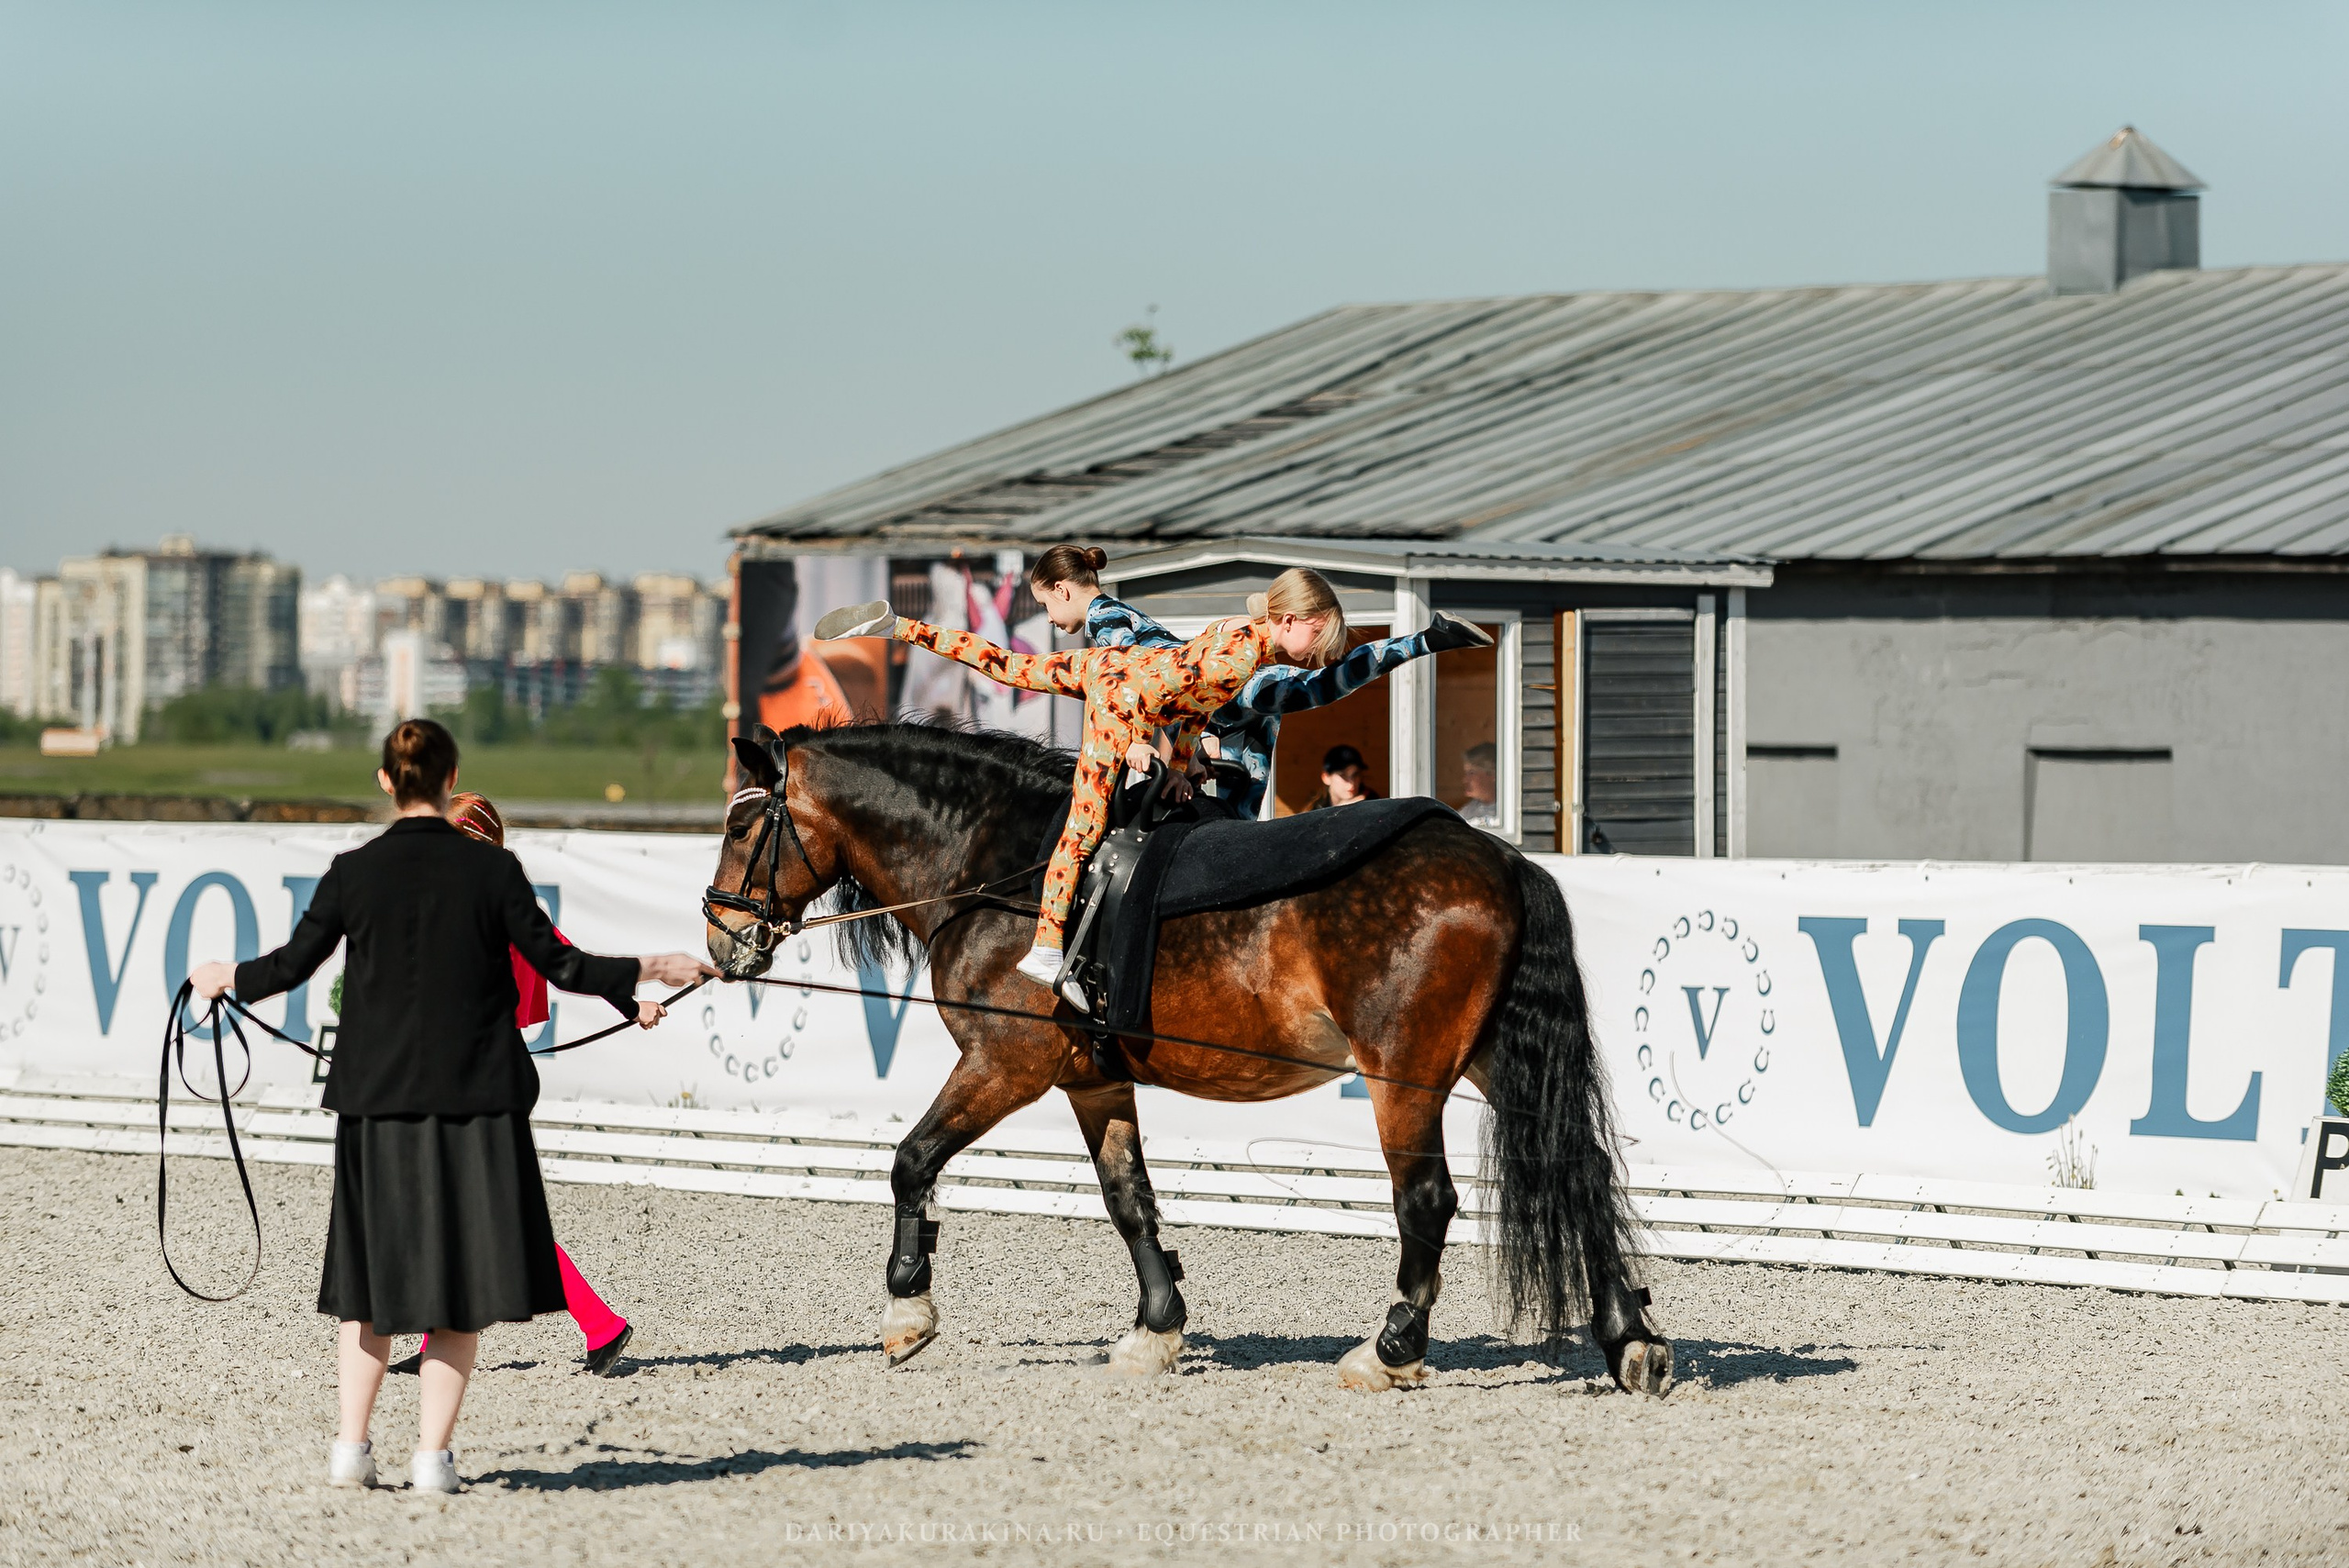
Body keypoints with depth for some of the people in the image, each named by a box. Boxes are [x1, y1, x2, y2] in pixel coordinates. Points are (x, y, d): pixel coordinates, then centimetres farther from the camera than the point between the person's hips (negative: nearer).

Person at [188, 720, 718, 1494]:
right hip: (476, 1099, -1)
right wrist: (652, 972, 8)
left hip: (378, 1097, 1)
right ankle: (432, 1453, 4)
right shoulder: (492, 869, -8)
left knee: (372, 1274, 14)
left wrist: (225, 978, 24)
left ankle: (352, 1446, 12)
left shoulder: (354, 873, -4)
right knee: (460, 1284, 7)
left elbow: (293, 963, 5)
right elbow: (558, 965, -5)